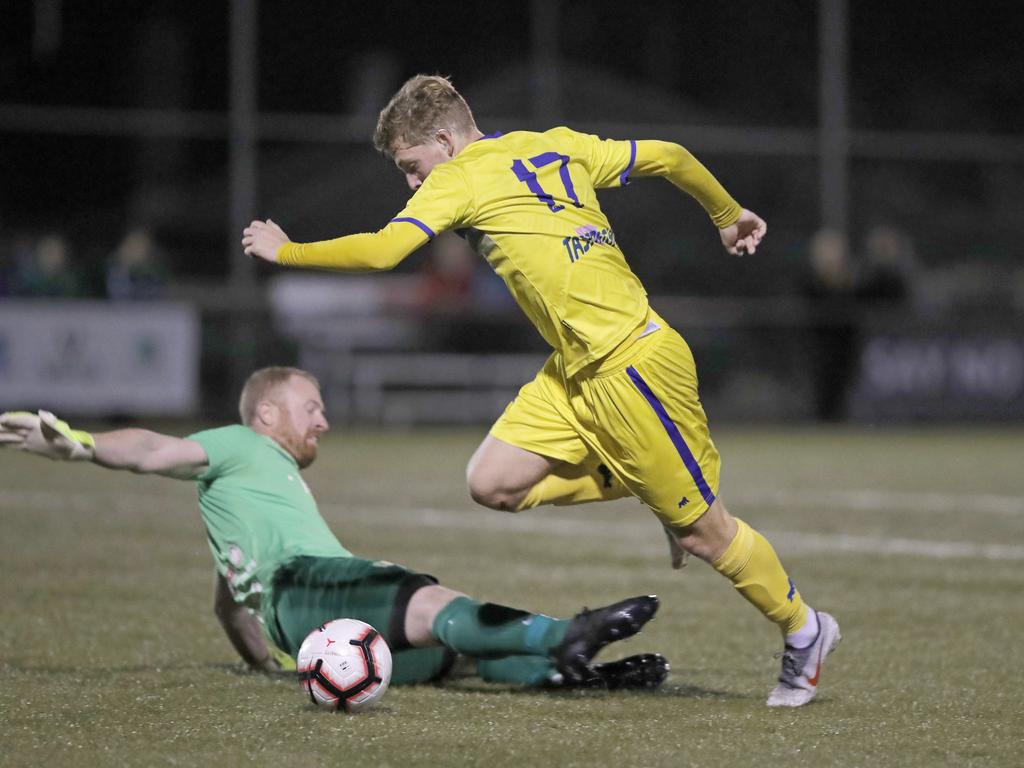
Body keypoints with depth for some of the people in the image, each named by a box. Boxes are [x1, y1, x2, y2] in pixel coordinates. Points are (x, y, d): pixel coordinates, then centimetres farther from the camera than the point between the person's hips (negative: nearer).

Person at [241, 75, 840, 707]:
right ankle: (643, 486, 16)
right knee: (494, 483, 0)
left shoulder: (460, 178, -10)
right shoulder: (556, 146, 12)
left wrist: (283, 251, -4)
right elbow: (667, 156, 14)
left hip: (634, 364, -9)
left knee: (699, 531, 2)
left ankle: (806, 632, 21)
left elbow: (380, 252, -18)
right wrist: (729, 214, 30)